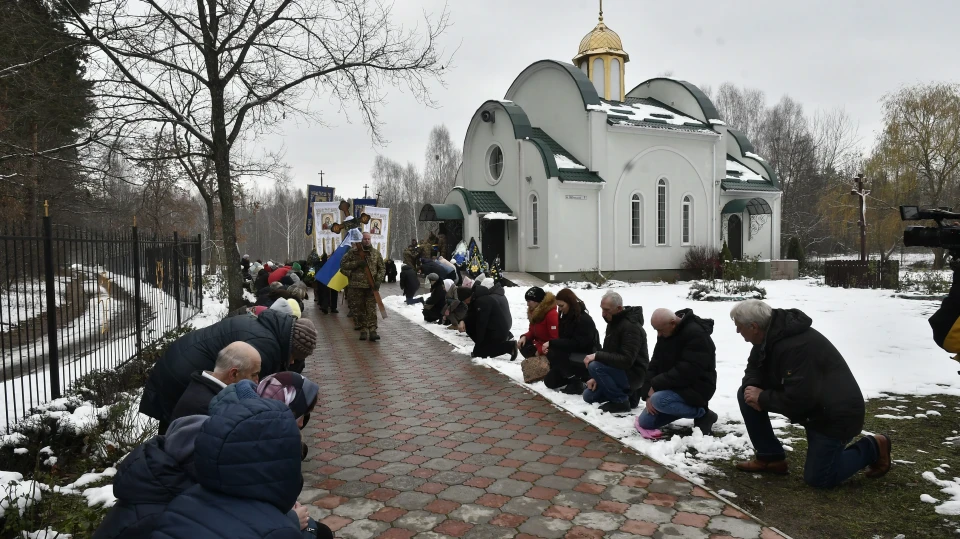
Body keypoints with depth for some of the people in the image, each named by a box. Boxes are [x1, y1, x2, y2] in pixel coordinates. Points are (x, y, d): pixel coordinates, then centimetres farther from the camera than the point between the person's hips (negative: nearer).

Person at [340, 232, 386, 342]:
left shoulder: (376, 253, 7)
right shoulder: (352, 252, 3)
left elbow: (382, 268, 9)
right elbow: (343, 264, -1)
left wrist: (378, 280, -6)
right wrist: (356, 263, -14)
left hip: (371, 286, 0)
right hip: (357, 285, 0)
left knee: (372, 309, -4)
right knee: (358, 309, 4)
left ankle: (372, 330, -5)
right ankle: (363, 330, 13)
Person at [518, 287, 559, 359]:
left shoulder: (552, 314, -23)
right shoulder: (534, 311, 7)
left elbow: (555, 339, -25)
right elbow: (532, 331, 14)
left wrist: (540, 350, -24)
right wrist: (524, 337, -8)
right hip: (538, 344, 9)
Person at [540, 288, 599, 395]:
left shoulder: (584, 320, -21)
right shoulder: (566, 317, 5)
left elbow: (576, 344, -29)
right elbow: (564, 339, 9)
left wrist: (551, 343, -30)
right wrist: (550, 346, -9)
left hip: (588, 359, -9)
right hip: (573, 355, 9)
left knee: (553, 354, -28)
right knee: (550, 381, 1)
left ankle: (577, 383, -14)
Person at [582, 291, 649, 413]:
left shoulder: (631, 326, -24)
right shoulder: (613, 323, 7)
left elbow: (626, 360, -32)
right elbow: (608, 353, 13)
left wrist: (597, 355, -29)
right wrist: (597, 377, 2)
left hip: (633, 374, -9)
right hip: (620, 371, 9)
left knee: (594, 366, -28)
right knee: (589, 396, 8)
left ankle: (621, 401, -14)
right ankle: (627, 394, 15)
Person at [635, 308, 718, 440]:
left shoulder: (696, 334, -23)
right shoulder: (665, 333, 4)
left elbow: (686, 371, -29)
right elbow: (655, 365, 3)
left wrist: (656, 384, -24)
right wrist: (648, 394, -9)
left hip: (695, 388, -9)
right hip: (673, 387, 9)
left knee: (658, 400, -34)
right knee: (644, 422, 5)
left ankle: (703, 414, -10)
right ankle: (689, 408, 15)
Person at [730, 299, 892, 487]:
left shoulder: (797, 347, -34)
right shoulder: (769, 334, -5)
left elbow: (797, 400, -34)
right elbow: (754, 368, 8)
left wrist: (762, 398, -20)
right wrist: (751, 387, -14)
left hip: (836, 414, -9)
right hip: (811, 406, 9)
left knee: (817, 478, -3)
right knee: (745, 394, -3)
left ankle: (873, 448, 17)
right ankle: (771, 457, 6)